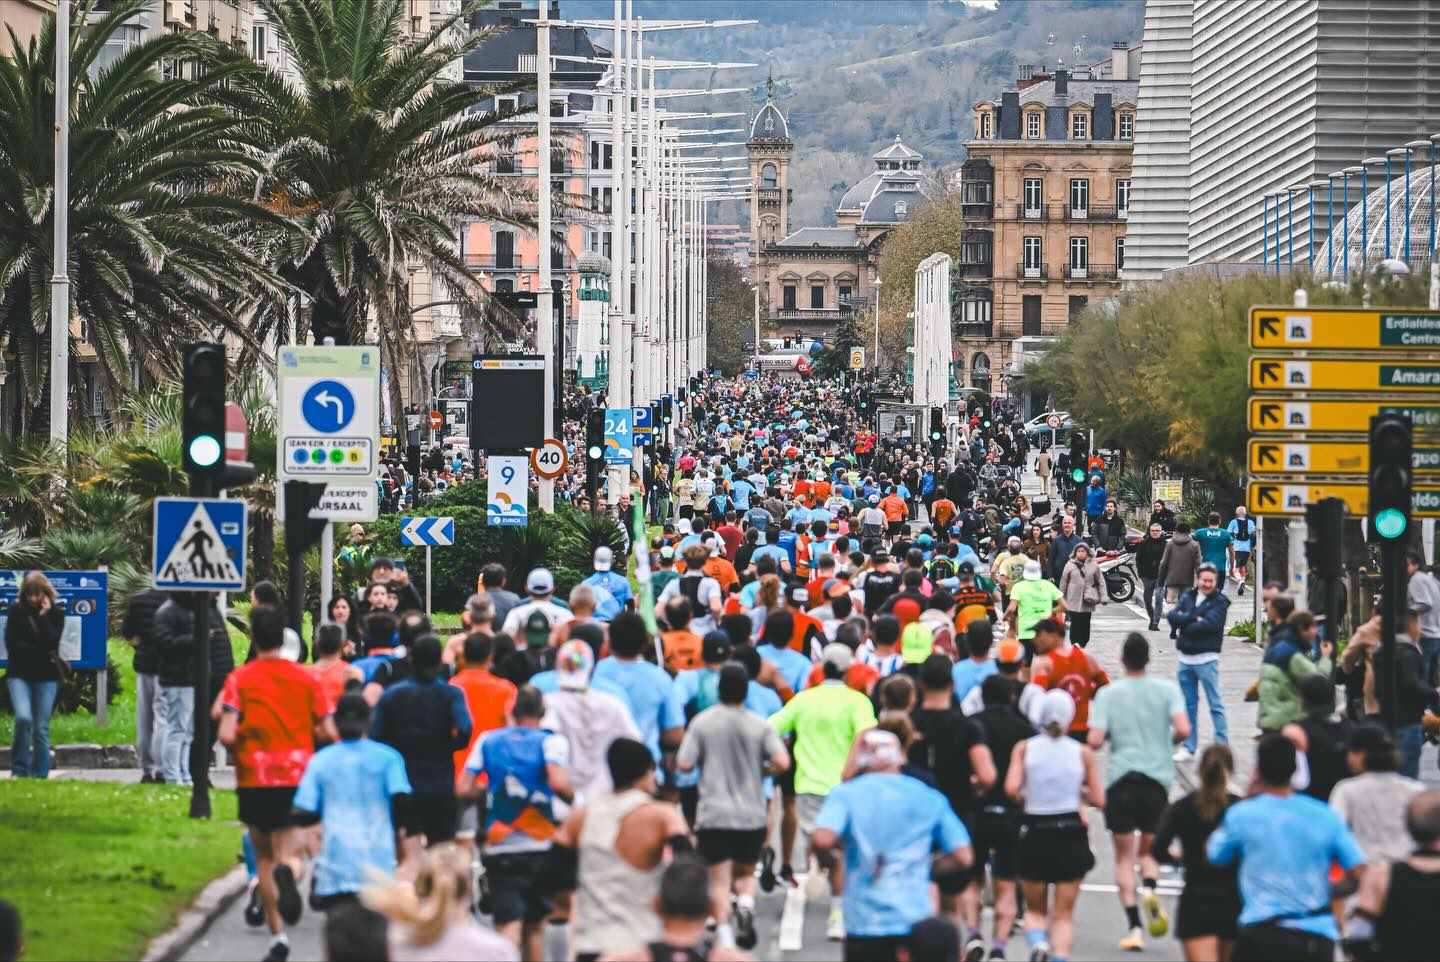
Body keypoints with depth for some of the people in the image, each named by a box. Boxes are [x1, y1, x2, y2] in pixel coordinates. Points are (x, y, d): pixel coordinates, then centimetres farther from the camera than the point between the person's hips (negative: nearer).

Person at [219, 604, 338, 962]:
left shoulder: (239, 679, -5)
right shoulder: (306, 678, 1)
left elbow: (227, 734, -14)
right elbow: (329, 733, 1)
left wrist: (239, 751, 8)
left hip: (255, 778, -1)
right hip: (298, 775, 1)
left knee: (264, 856, 14)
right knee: (288, 851, 0)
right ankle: (287, 872, -39)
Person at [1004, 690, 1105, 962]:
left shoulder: (1025, 748, -2)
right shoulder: (1082, 753, -1)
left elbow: (1011, 788, -14)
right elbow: (1098, 799, -2)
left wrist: (1024, 797, 6)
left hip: (1035, 835, 0)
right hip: (1071, 836, 0)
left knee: (1035, 909, 16)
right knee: (1063, 915, 7)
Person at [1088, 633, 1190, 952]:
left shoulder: (1108, 693, -1)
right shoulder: (1167, 689, 1)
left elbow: (1095, 741, -8)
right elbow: (1183, 729, -11)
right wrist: (1169, 741, 11)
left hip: (1120, 780, -1)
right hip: (1157, 778, 1)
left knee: (1124, 856, 7)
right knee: (1149, 848, 18)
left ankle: (1134, 926, -4)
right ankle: (1151, 888, -15)